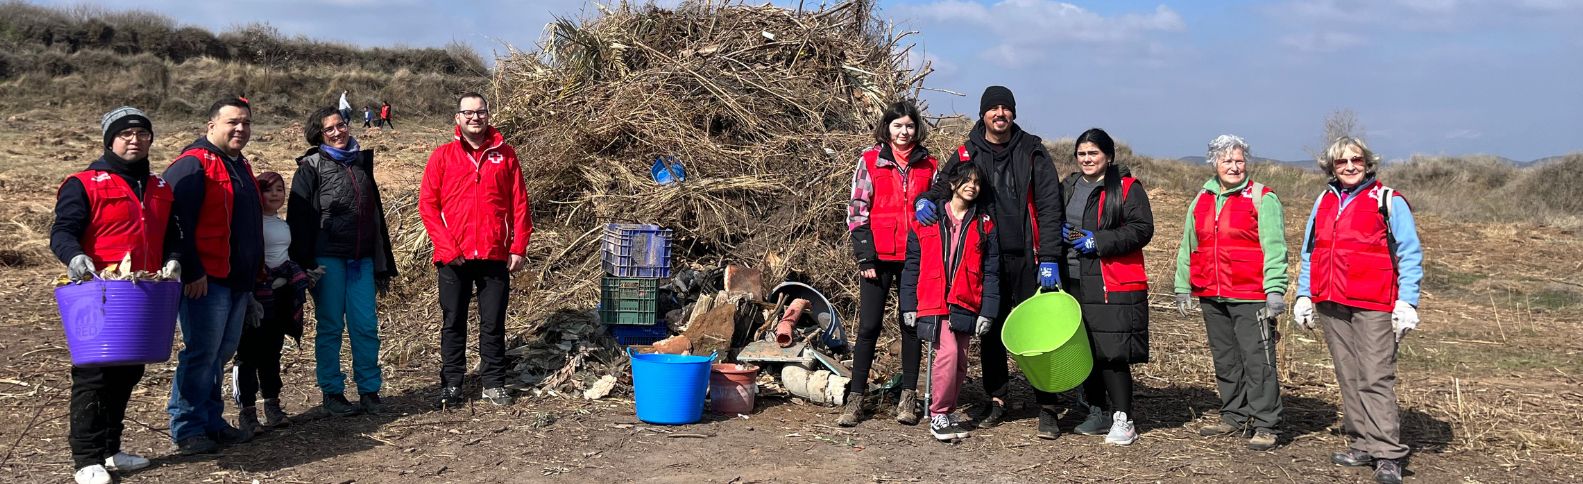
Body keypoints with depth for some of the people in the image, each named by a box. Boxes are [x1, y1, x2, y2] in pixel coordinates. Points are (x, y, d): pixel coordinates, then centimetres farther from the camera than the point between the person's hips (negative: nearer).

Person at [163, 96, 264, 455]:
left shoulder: (241, 166, 18)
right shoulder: (192, 164, -11)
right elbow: (175, 221, -19)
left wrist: (253, 273, 24)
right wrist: (191, 272, -20)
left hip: (238, 281, 9)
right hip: (205, 280, -9)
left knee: (221, 354, 14)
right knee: (201, 354, -5)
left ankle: (212, 421, 24)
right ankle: (186, 429, 5)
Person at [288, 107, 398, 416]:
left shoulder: (362, 162, 15)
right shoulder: (312, 167, 0)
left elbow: (376, 214, 20)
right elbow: (299, 218, -5)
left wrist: (382, 264, 19)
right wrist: (304, 264, -12)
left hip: (361, 259, 4)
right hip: (328, 259, -4)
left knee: (366, 326, 1)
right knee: (330, 327, 3)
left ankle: (369, 391, 11)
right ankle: (332, 393, 12)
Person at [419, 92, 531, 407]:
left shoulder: (505, 154, 5)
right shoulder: (442, 156, 3)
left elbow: (519, 204, 5)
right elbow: (427, 204, 0)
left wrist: (518, 248, -2)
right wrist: (447, 247, -8)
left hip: (495, 256, 1)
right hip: (454, 258, 0)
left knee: (493, 323, 7)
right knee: (453, 322, 8)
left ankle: (494, 384, 18)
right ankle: (451, 385, 18)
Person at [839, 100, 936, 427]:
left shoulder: (928, 165, 9)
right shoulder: (870, 162, 3)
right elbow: (857, 210, 0)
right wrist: (865, 256, -6)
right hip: (878, 257, -2)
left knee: (911, 325, 7)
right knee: (869, 326, -1)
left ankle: (908, 396, 16)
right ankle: (855, 397, 6)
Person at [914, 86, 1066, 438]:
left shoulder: (1032, 152, 2)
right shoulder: (966, 154, 7)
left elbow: (1050, 207, -2)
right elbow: (943, 185, 13)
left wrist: (1049, 259, -10)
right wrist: (926, 199, -13)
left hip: (1028, 259, -2)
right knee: (990, 331, 10)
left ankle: (1047, 407, 4)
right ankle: (996, 398, 24)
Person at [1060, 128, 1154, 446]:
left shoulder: (1127, 187, -3)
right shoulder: (1069, 187, 17)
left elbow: (1142, 229, -11)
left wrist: (1098, 241, -17)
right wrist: (1061, 233, 4)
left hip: (1115, 284, -6)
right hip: (1075, 281, 7)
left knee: (1113, 353, -10)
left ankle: (1123, 419, -1)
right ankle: (1098, 412, 21)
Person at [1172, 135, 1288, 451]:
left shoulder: (1262, 199, -4)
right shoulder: (1201, 201, 14)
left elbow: (1274, 247, -11)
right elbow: (1188, 248, 19)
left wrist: (1274, 289, -18)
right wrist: (1183, 288, 17)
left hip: (1250, 298, -6)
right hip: (1211, 297, 6)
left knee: (1258, 361, -4)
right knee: (1225, 361, 14)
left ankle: (1264, 425, 3)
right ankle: (1233, 416, 27)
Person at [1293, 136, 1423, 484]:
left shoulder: (1388, 201, 0)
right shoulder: (1324, 201, 16)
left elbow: (1410, 255, -3)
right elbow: (1310, 252, 20)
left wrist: (1407, 301, -10)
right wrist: (1304, 295, 14)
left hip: (1373, 307, -5)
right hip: (1331, 306, 6)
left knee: (1376, 379, -9)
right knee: (1349, 378, 8)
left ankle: (1388, 455, -8)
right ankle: (1363, 445, 15)